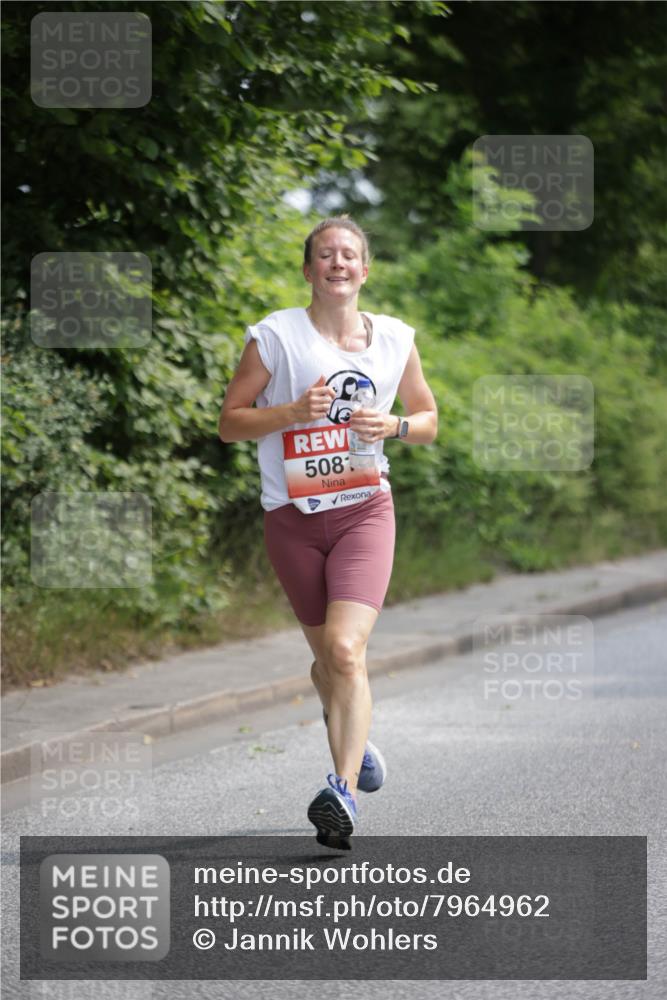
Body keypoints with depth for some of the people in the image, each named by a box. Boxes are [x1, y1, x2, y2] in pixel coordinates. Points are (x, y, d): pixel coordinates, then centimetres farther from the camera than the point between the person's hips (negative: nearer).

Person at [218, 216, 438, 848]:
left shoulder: (395, 339, 6)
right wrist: (295, 410, -17)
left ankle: (344, 792, -25)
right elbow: (230, 422, -1)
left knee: (345, 649, -20)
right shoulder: (274, 335, -3)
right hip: (292, 518, 0)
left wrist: (393, 426, -5)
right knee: (327, 656, 11)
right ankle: (353, 739, 42)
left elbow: (428, 420, 17)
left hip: (364, 510, 0)